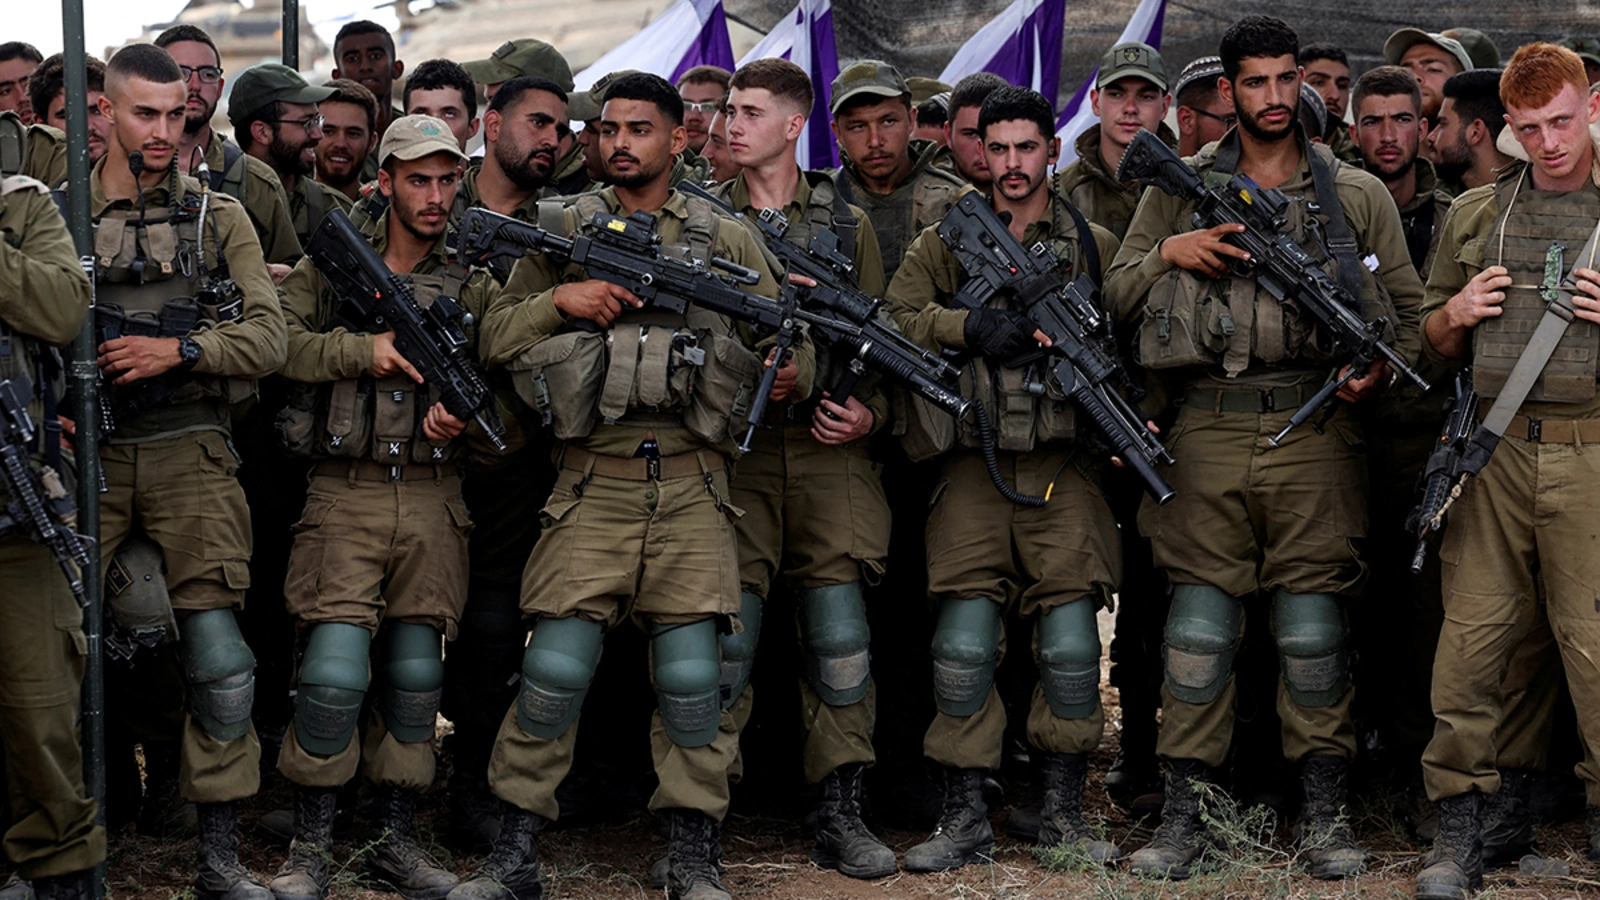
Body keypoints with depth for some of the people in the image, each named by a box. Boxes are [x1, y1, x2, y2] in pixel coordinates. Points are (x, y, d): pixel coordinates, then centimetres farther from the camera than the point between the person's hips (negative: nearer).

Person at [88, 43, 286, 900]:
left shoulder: (218, 216, 8)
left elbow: (267, 337, 1)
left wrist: (176, 351, -13)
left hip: (189, 450, 0)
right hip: (86, 452, 0)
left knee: (218, 660, -5)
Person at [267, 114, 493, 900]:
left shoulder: (474, 284, 11)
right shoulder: (330, 267, 6)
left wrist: (466, 417, -13)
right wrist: (361, 350, -14)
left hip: (435, 499, 3)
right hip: (345, 490, -2)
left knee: (415, 673, 5)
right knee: (335, 668, -13)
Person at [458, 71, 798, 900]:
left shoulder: (724, 240, 12)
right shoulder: (563, 235, 11)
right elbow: (494, 340, 11)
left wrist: (791, 376, -10)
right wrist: (560, 298, -6)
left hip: (690, 485, 0)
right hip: (593, 481, 0)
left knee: (692, 674, -3)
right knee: (555, 667, -7)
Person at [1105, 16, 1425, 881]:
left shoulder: (1357, 193, 10)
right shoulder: (1178, 189, 10)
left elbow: (1407, 306, 12)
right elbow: (1116, 295, 11)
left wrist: (1381, 367, -7)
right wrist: (1169, 253, -7)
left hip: (1314, 429, 0)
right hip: (1208, 429, 0)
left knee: (1313, 626, 1)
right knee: (1199, 622, 0)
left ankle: (1324, 811, 11)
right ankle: (1182, 813, 6)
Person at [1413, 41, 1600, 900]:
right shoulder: (1476, 213, 15)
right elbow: (1434, 341, 23)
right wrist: (1456, 313, 2)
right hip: (1493, 449, 3)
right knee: (1469, 641, 1)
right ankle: (1457, 829, 10)